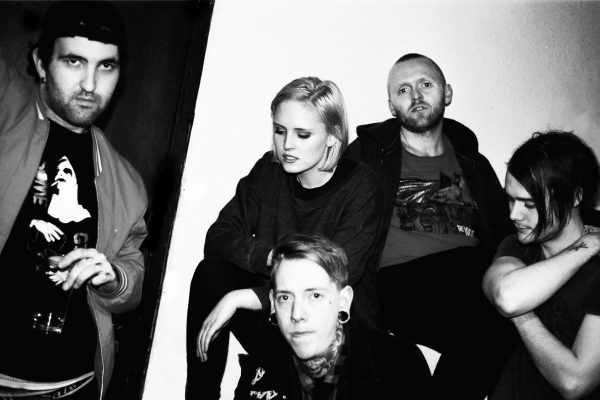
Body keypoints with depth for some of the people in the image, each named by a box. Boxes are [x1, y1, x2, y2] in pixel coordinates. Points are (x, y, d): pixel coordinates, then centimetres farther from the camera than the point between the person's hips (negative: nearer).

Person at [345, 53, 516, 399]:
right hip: (400, 280, -3)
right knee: (492, 324, -29)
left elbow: (506, 235, 18)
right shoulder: (368, 153, 14)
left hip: (474, 275, 4)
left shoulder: (473, 163, 23)